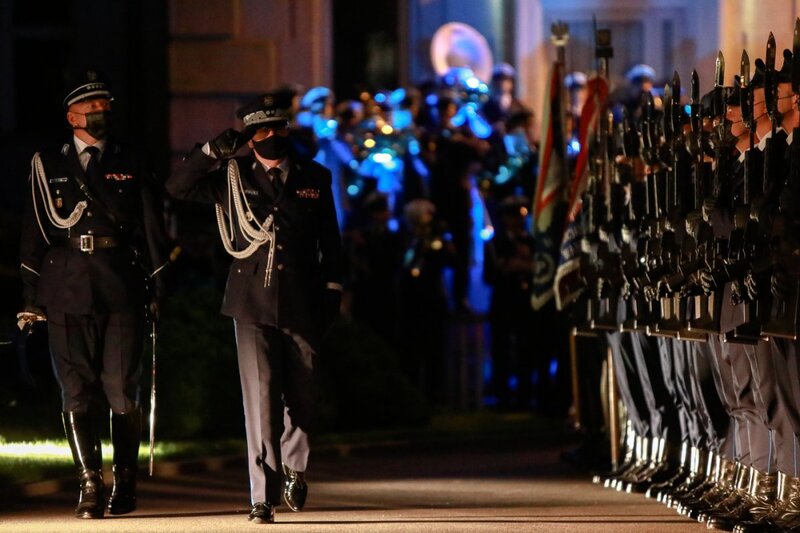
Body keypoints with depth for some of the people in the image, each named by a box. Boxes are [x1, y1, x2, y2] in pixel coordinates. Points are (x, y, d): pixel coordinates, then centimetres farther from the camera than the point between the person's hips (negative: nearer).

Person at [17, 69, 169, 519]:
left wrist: (157, 290, 3)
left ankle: (126, 482, 9)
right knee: (78, 392, -4)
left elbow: (152, 229, 11)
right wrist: (32, 297, 3)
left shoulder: (133, 166, 12)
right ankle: (91, 486, -4)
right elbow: (34, 233, 9)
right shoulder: (48, 166, 12)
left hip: (123, 291, 0)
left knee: (123, 389, -2)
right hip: (67, 291, 0)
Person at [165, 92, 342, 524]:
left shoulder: (315, 178, 8)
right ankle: (264, 495, -11)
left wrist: (332, 290, 7)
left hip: (301, 303, 1)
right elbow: (177, 187, -2)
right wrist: (212, 151, -12)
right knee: (260, 395, -10)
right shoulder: (233, 177, 5)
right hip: (253, 302, -1)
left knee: (299, 394, 11)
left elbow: (330, 241, 12)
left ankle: (295, 468, 38)